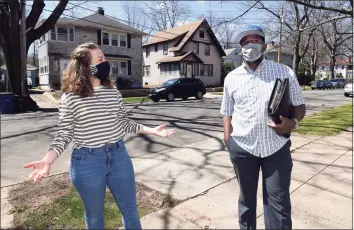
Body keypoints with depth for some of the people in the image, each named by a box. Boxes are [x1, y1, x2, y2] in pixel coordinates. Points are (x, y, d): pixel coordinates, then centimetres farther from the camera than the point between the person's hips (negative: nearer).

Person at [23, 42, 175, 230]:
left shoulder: (113, 92, 1)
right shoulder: (70, 98, -9)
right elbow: (64, 134, -5)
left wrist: (152, 130, 4)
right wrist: (47, 160, -20)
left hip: (119, 156, 4)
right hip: (87, 162, -3)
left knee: (130, 210, 18)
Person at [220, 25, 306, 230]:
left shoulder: (285, 72, 0)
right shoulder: (231, 78, 5)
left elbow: (299, 105, 4)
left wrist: (293, 122, -17)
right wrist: (227, 136, -1)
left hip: (277, 146, -1)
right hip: (242, 147, 2)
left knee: (279, 200, 6)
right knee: (246, 196, 18)